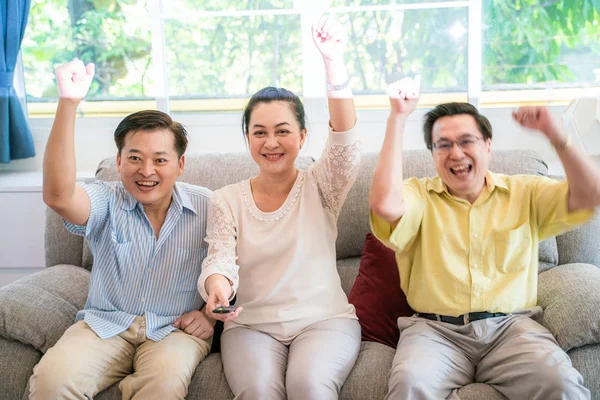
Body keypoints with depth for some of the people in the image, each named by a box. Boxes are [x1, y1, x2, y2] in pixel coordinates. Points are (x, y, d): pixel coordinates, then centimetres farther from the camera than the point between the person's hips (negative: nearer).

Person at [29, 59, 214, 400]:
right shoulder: (108, 202, -2)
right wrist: (68, 103, -32)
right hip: (105, 325, 1)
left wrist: (211, 314, -5)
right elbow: (59, 196, -24)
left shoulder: (207, 207, 1)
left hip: (175, 330, -1)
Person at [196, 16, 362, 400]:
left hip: (324, 320, -1)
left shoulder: (320, 186, 4)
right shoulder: (226, 200, 7)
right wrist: (216, 283, -31)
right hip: (251, 324, 1)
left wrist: (333, 62, -29)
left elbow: (346, 142, -14)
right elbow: (220, 259, -4)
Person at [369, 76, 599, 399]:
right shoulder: (420, 195, 9)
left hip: (512, 326, 2)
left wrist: (553, 134, -8)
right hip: (435, 329, -1)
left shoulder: (524, 192, 16)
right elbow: (384, 205, -13)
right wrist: (398, 117, -8)